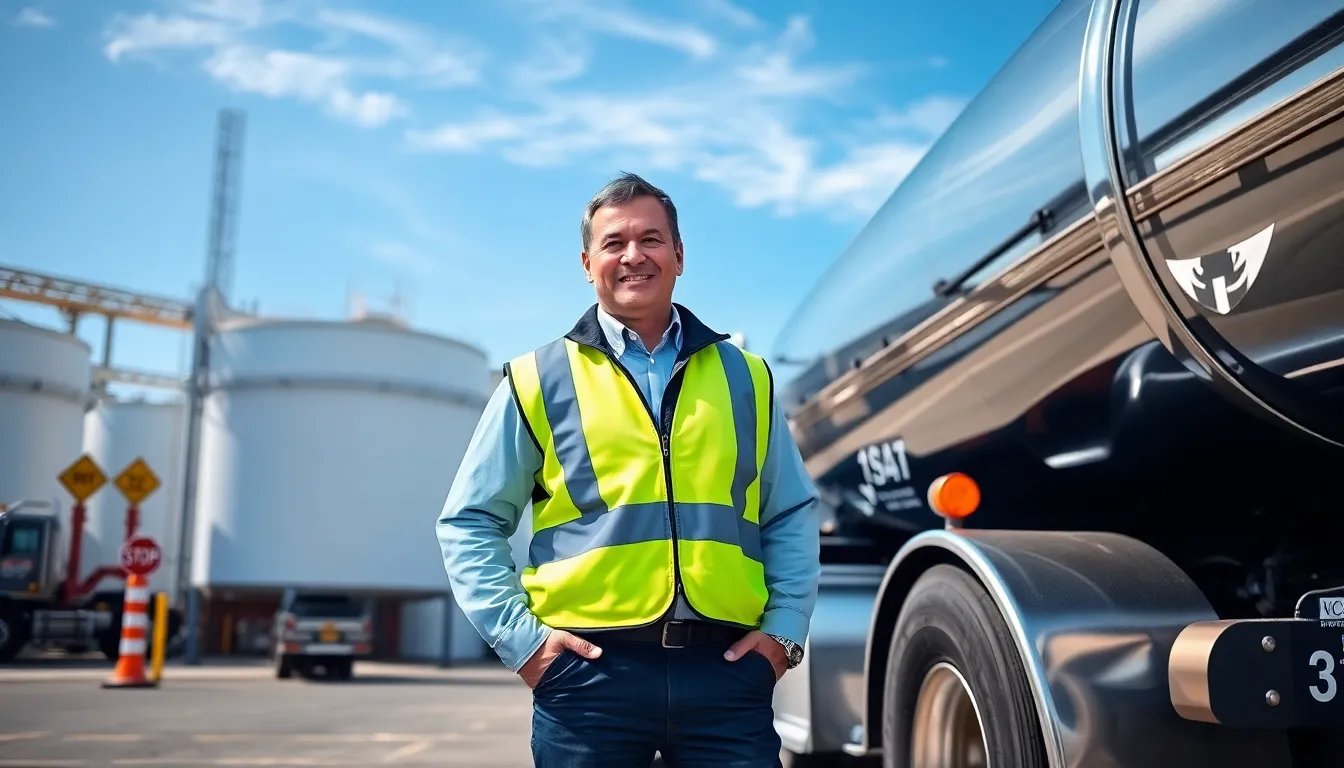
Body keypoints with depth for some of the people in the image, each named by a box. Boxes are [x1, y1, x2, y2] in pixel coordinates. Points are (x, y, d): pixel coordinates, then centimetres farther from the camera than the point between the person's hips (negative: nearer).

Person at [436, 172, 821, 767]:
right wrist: (518, 635, -3)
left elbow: (792, 514, 15)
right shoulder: (539, 381, 5)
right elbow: (470, 521, 6)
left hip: (726, 668, 2)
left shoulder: (744, 377, 12)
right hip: (591, 670, -1)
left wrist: (785, 627, 3)